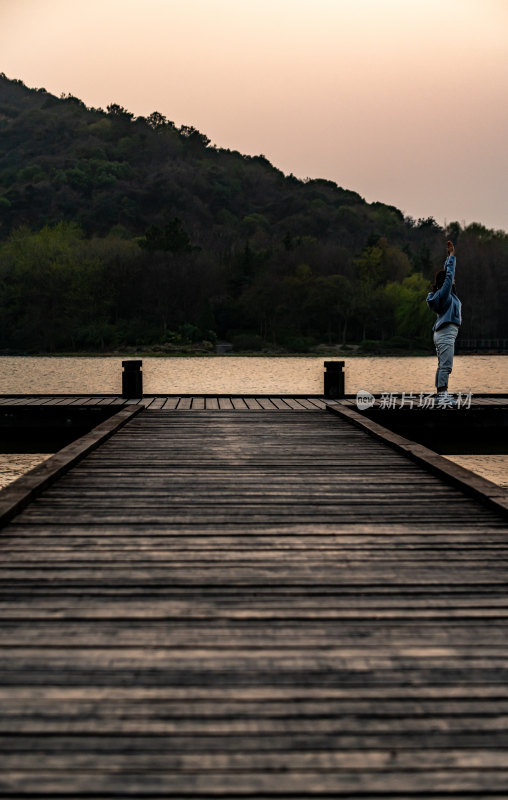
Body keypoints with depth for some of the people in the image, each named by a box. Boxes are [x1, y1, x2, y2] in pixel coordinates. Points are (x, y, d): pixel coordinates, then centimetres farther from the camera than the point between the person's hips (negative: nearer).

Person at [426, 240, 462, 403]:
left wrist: (449, 256, 22)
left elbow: (447, 273, 22)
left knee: (442, 365, 10)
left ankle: (441, 394, 12)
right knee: (445, 366, -13)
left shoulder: (444, 292, 13)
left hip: (441, 333, 10)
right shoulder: (444, 292, -11)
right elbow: (449, 275, -13)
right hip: (446, 333, -10)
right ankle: (443, 395, -17)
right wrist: (452, 256, -5)